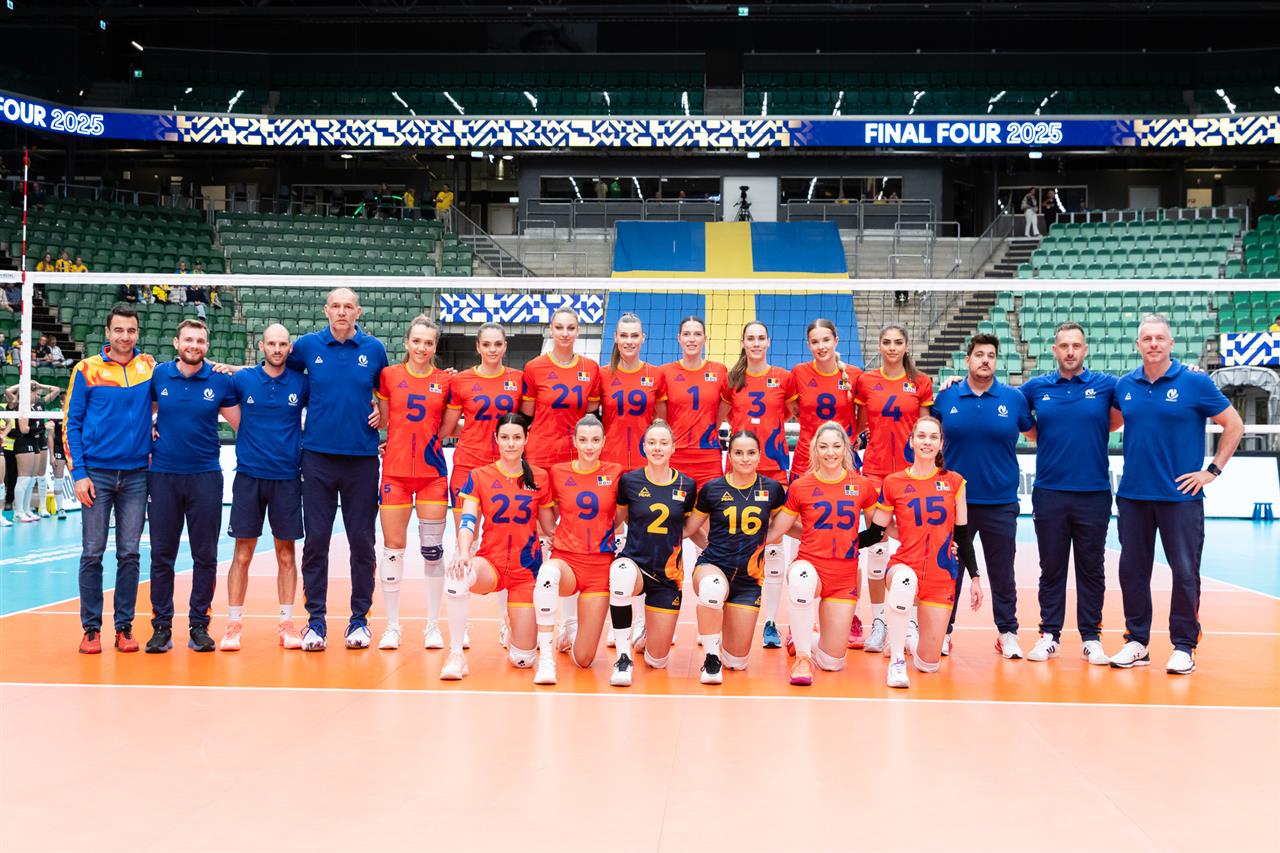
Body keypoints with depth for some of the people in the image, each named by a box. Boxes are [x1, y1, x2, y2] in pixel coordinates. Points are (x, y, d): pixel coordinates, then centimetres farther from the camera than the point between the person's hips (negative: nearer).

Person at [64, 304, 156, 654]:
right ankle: (91, 628, 9)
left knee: (129, 554, 5)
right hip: (97, 474, -2)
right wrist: (78, 472, -7)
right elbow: (71, 422, 0)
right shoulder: (86, 370, 0)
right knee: (92, 554, 1)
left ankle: (124, 627, 12)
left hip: (136, 474, 2)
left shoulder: (149, 367, 5)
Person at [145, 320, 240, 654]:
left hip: (205, 476, -1)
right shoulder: (157, 375, 3)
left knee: (205, 556, 4)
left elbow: (242, 423, 5)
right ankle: (161, 627, 12)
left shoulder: (221, 381, 0)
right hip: (163, 474, 1)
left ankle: (199, 626, 14)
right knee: (161, 556, 4)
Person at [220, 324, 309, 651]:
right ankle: (234, 624, 9)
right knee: (242, 554, 1)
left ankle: (286, 623, 14)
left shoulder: (301, 383, 2)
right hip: (249, 476, 0)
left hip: (287, 478, 1)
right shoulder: (243, 379, 2)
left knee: (286, 554, 5)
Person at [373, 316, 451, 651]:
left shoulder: (445, 380, 3)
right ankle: (392, 625, 13)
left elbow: (446, 427, 10)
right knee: (393, 548, 2)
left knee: (433, 550, 3)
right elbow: (383, 420, 6)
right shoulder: (389, 375, 2)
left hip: (433, 472, 1)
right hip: (395, 471, 0)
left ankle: (433, 625, 14)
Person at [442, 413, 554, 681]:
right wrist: (463, 554, -30)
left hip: (527, 569, 1)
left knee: (522, 659, -2)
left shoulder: (539, 478, 3)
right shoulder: (479, 476, 0)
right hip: (491, 563, 0)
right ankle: (455, 655, -23)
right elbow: (467, 520, -11)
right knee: (458, 574, -39)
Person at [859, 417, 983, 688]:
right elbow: (874, 534, 7)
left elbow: (963, 535, 9)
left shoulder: (954, 482, 4)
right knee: (904, 580, -42)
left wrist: (974, 577, 6)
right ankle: (896, 661, -24)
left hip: (942, 577, 2)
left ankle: (907, 642, 39)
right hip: (905, 567, -2)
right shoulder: (893, 484, 0)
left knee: (929, 663, 0)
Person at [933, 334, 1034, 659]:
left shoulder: (1014, 398, -1)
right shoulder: (946, 397, 0)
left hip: (1000, 501, 0)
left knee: (1002, 573, 9)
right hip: (954, 499, 0)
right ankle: (942, 631, 20)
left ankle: (1007, 633, 21)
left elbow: (1034, 434, 12)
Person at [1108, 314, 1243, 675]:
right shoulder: (1124, 385, 4)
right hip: (1133, 496, 4)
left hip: (1180, 495, -3)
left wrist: (1212, 470, -4)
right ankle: (1137, 642, 19)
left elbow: (1234, 425, 0)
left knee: (1185, 572, 0)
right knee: (1132, 570, 8)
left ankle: (1183, 646, 12)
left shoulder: (1195, 383, -6)